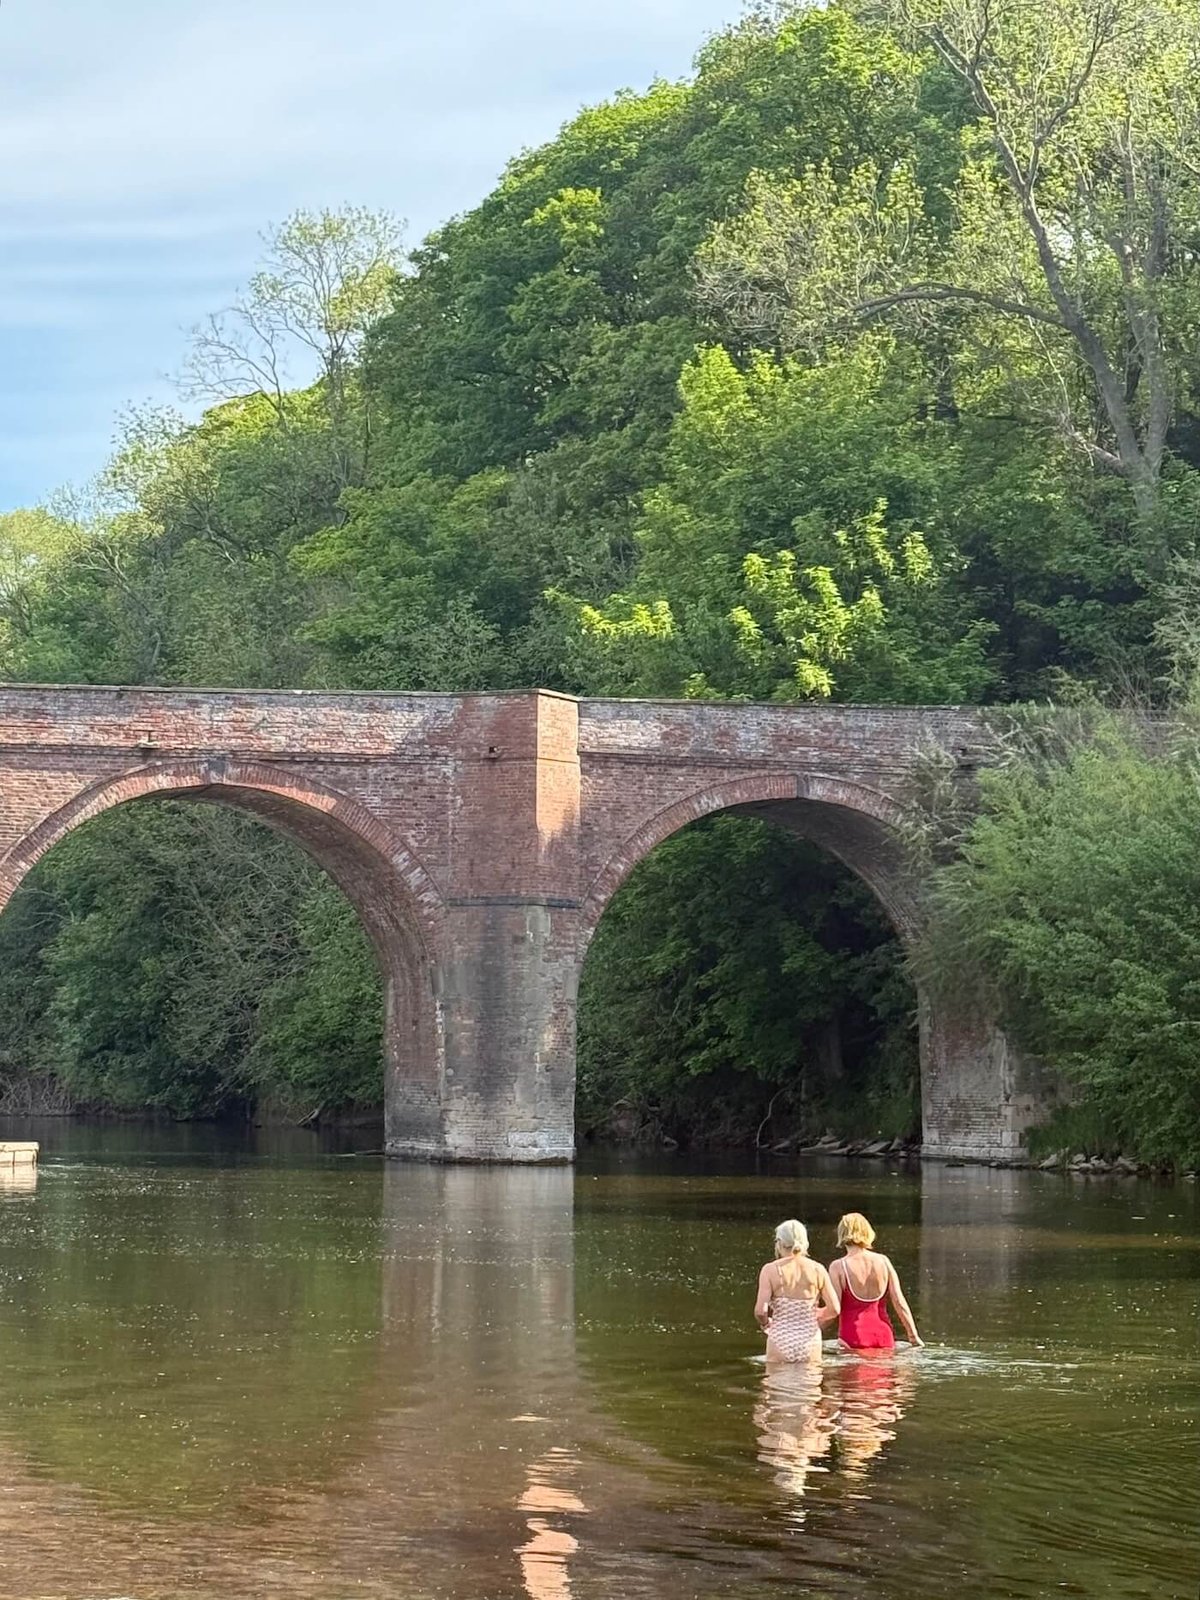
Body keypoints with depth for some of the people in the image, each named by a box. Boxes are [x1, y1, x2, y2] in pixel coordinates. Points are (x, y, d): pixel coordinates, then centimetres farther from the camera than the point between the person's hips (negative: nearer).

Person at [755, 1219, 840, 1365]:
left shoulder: (771, 1270, -6)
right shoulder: (817, 1270, 0)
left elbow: (760, 1311, -13)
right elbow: (834, 1309, -1)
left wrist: (765, 1323, 9)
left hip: (780, 1342, -2)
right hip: (810, 1343, 2)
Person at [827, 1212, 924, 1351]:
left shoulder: (838, 1267, -7)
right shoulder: (883, 1261, 4)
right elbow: (899, 1303, 4)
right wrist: (913, 1336, 10)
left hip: (853, 1339, -4)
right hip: (883, 1335, 4)